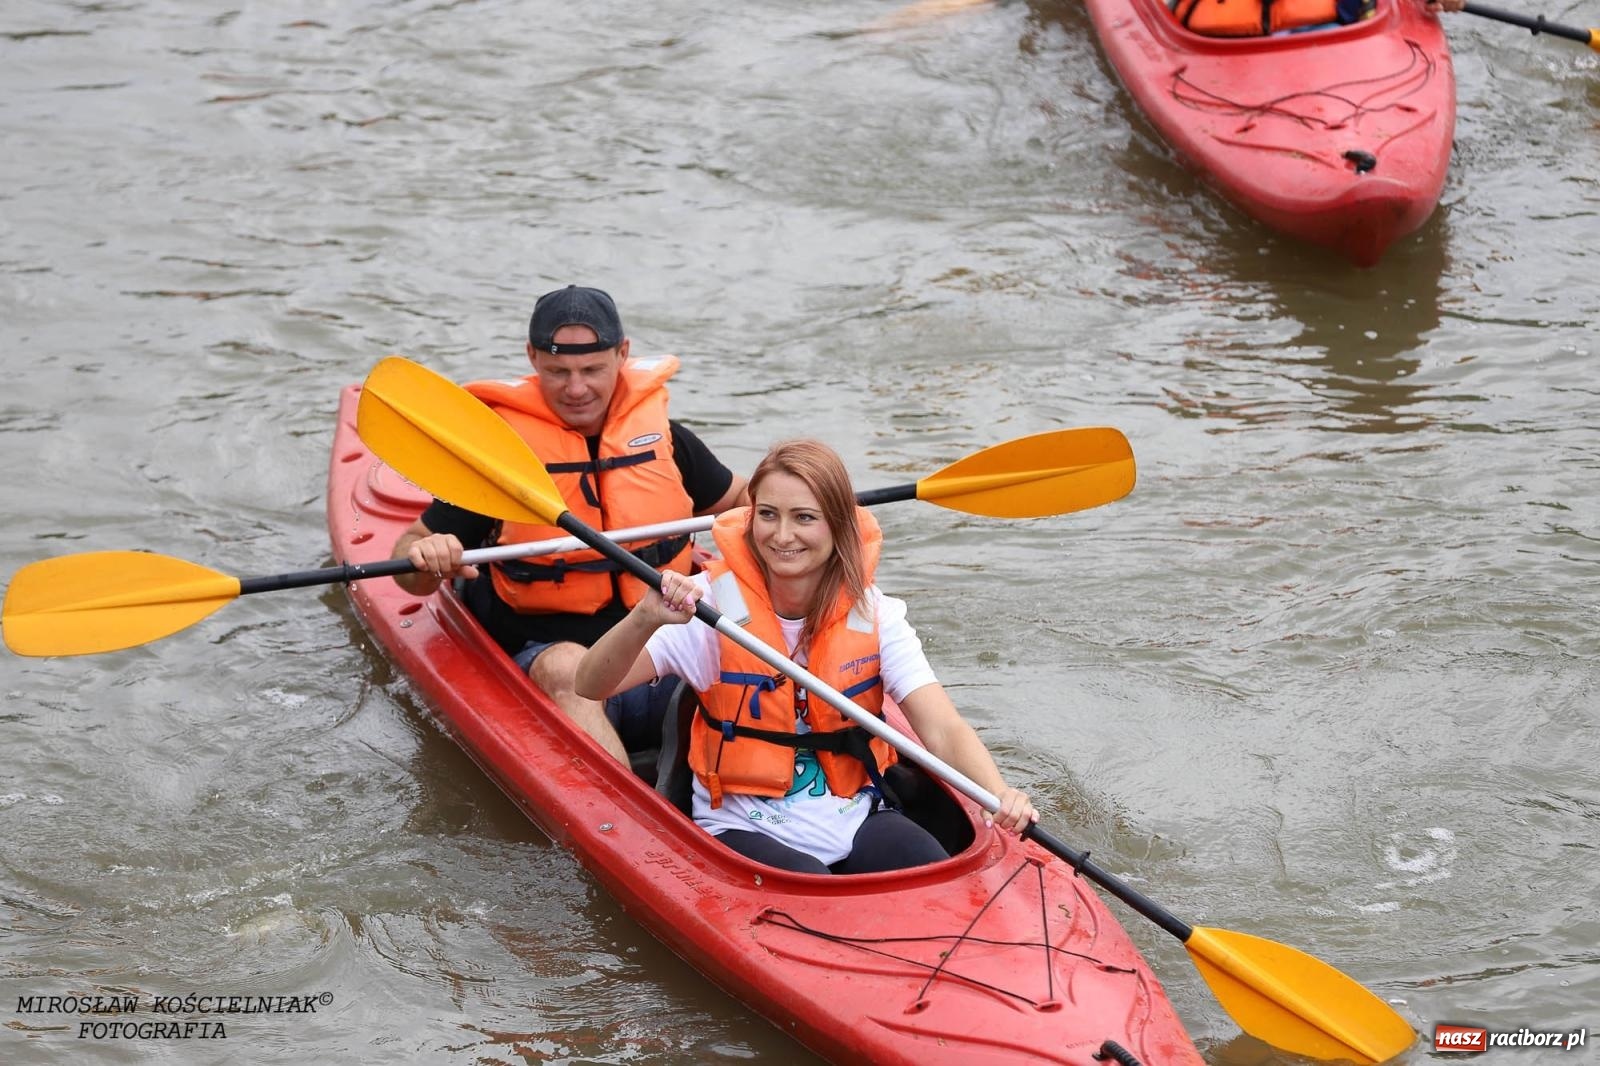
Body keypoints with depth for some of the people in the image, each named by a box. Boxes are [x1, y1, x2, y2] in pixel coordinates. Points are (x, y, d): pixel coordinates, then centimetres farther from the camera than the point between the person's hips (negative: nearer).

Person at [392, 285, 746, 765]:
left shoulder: (663, 435, 10)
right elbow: (410, 548, 3)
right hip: (549, 655, -3)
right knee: (566, 667, -38)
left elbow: (739, 500, 27)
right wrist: (426, 558, -22)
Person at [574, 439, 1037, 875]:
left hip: (854, 822, 3)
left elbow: (943, 731, -14)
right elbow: (590, 686, -17)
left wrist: (999, 794, -35)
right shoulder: (716, 602, -10)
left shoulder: (873, 615, -4)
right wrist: (646, 618, -38)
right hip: (745, 831, -2)